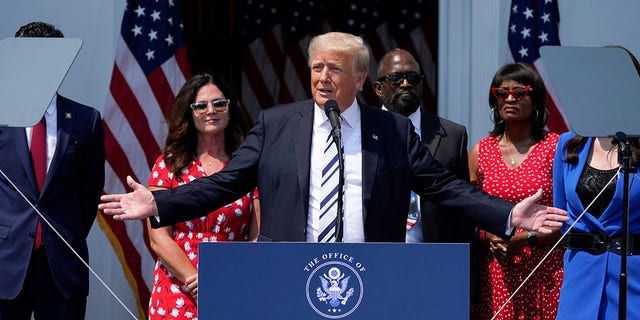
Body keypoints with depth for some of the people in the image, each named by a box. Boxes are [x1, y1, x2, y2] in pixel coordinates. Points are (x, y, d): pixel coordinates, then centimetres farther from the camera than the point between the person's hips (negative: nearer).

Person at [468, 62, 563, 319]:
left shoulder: (557, 147, 0)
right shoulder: (480, 152, 9)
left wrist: (527, 238, -14)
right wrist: (489, 237, -7)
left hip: (546, 272, -2)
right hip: (495, 275, 2)